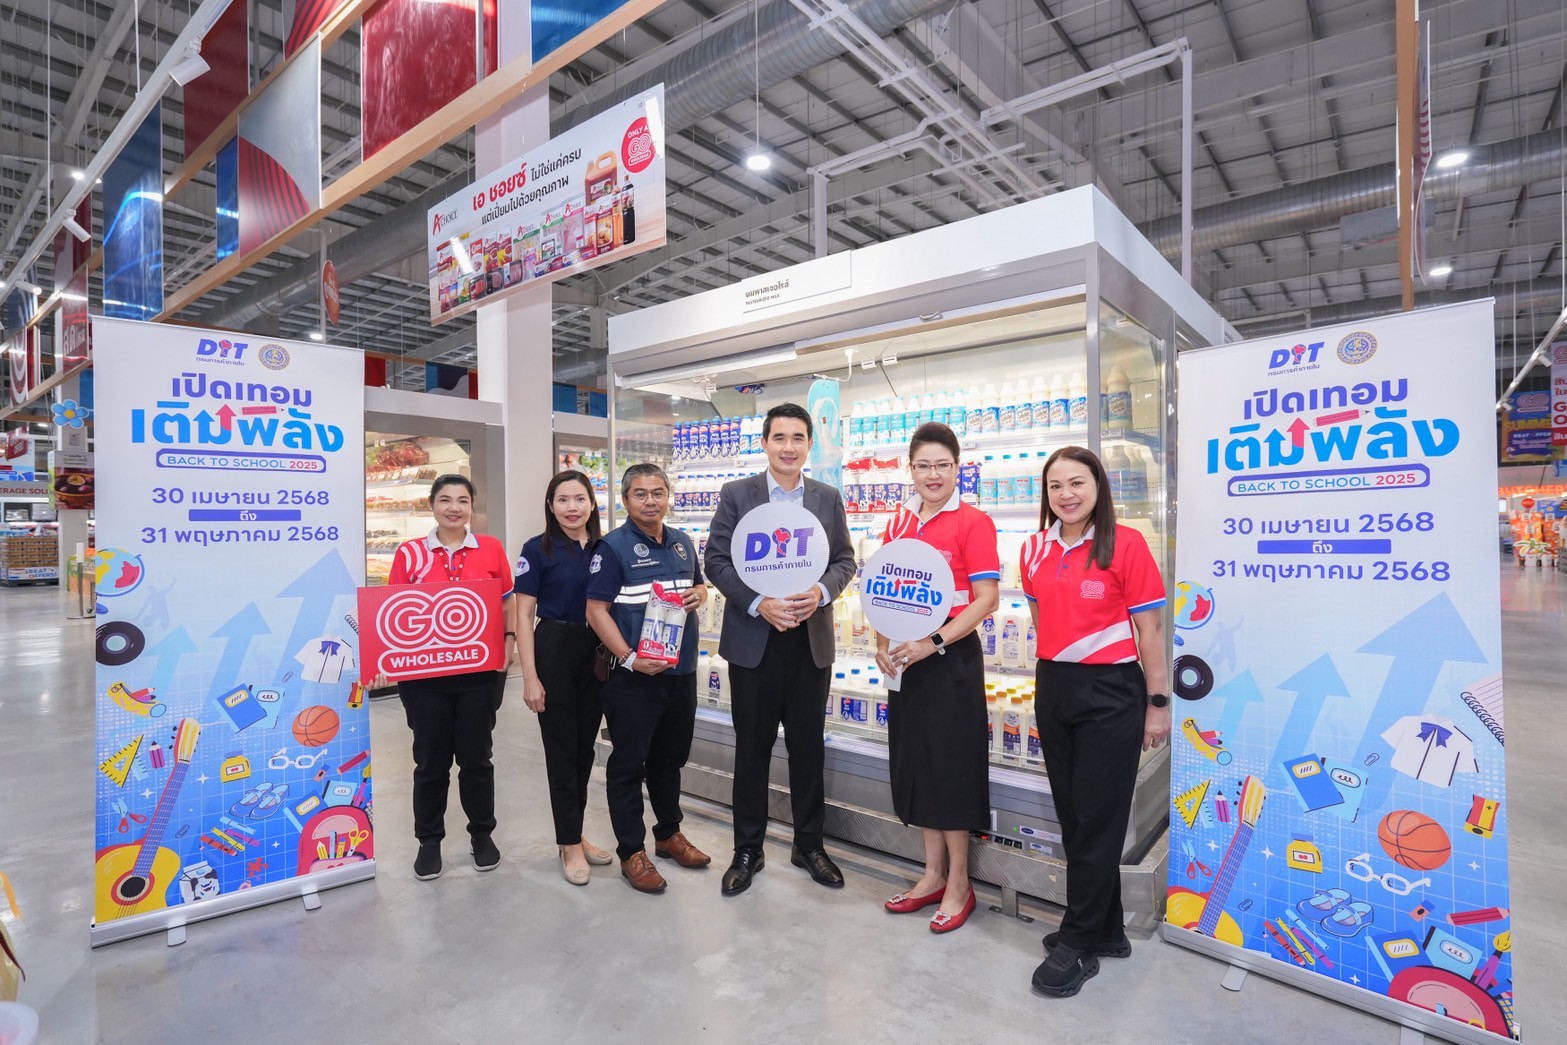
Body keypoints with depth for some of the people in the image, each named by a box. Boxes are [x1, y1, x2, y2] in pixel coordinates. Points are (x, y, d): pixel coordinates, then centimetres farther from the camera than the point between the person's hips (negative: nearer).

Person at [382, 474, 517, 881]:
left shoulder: (491, 549, 1)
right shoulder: (409, 553, 0)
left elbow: (508, 603, 7)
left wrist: (509, 642, -5)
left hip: (480, 672, 0)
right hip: (423, 674, 0)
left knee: (476, 757, 12)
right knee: (430, 760, 11)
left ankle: (482, 834, 30)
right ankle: (429, 841, 30)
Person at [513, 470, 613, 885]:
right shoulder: (538, 550, -6)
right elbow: (524, 615, -7)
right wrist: (530, 677, -13)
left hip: (598, 655, 4)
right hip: (554, 652, -4)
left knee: (585, 747, 14)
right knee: (561, 750, 4)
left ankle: (575, 834, 30)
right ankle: (570, 844, 18)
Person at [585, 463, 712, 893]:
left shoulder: (683, 543, 10)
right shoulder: (612, 547, -10)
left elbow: (698, 584, 23)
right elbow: (596, 610, -14)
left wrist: (700, 593, -1)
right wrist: (629, 658, -23)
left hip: (682, 671, 7)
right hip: (634, 675, -6)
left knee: (670, 758, 20)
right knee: (628, 764, 5)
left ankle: (669, 834, 37)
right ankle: (631, 852, 19)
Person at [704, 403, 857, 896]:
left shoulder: (828, 497, 5)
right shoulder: (737, 494, -1)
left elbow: (844, 559, 7)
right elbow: (717, 560, -4)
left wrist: (821, 592, -14)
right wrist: (759, 603, -17)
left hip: (811, 639, 2)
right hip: (753, 639, -2)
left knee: (807, 746, 12)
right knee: (752, 748, 10)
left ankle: (809, 844, 31)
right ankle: (747, 850, 27)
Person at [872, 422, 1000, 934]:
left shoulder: (972, 522, -9)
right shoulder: (899, 522, 9)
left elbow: (986, 599, -13)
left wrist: (934, 643, -20)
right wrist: (883, 643, 0)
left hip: (951, 658, -6)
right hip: (904, 659, 6)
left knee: (951, 764, 4)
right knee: (915, 761, 14)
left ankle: (959, 884, 23)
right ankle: (933, 873, 31)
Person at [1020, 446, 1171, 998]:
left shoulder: (1126, 544, -11)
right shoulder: (1035, 548, 4)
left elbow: (1149, 628, -8)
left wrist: (1158, 703, -7)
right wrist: (1050, 672, 13)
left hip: (1111, 692, -5)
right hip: (1053, 689, 6)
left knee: (1097, 819, 4)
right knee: (1072, 814, 15)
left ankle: (1079, 944, 19)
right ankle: (1106, 929, 33)